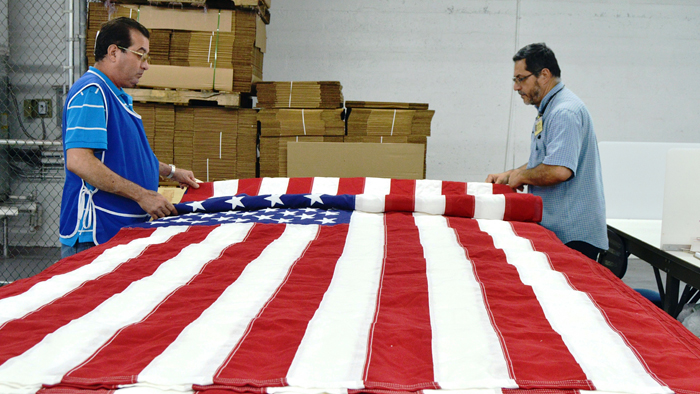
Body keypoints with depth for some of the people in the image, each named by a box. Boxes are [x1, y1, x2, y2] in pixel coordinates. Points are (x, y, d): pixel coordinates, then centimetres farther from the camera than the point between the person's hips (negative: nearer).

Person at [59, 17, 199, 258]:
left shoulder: (118, 96, 19)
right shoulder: (91, 92, -13)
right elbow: (78, 161, -25)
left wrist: (171, 172, 32)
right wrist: (142, 195, -23)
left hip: (126, 229, 10)